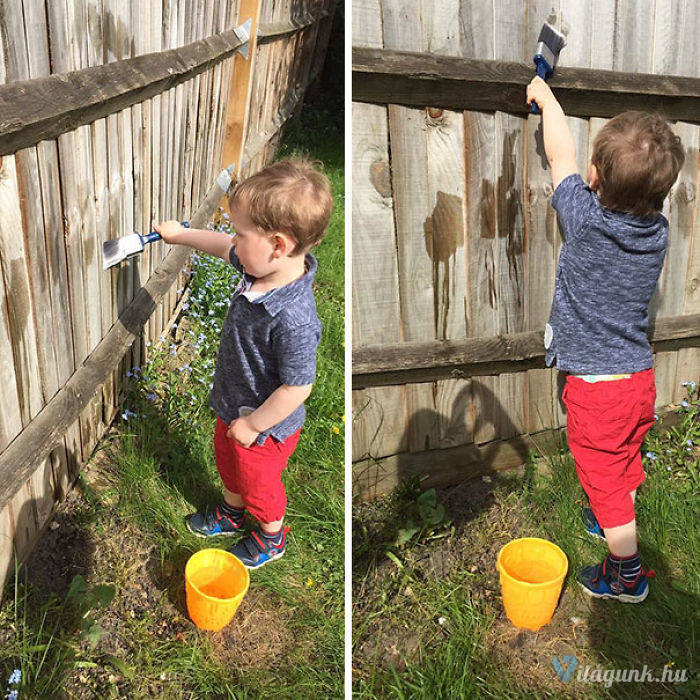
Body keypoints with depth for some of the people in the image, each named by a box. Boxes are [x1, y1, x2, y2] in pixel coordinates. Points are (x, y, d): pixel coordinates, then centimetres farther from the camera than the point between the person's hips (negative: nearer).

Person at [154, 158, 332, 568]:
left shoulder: (293, 320, -42)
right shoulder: (264, 267, -16)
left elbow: (297, 388, -33)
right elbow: (226, 249, 7)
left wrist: (252, 425, -19)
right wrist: (181, 234, 18)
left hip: (266, 429, -8)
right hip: (235, 405, 8)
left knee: (259, 484, 21)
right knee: (227, 458, 33)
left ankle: (272, 536, 53)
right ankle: (232, 512, 63)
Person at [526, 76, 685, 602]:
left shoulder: (585, 221, -23)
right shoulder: (658, 230, -8)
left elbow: (561, 155, -8)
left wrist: (545, 95, 9)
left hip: (595, 386, -6)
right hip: (641, 376, 6)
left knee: (606, 481, 11)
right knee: (625, 463, 28)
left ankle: (627, 575, 28)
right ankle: (612, 522, 53)